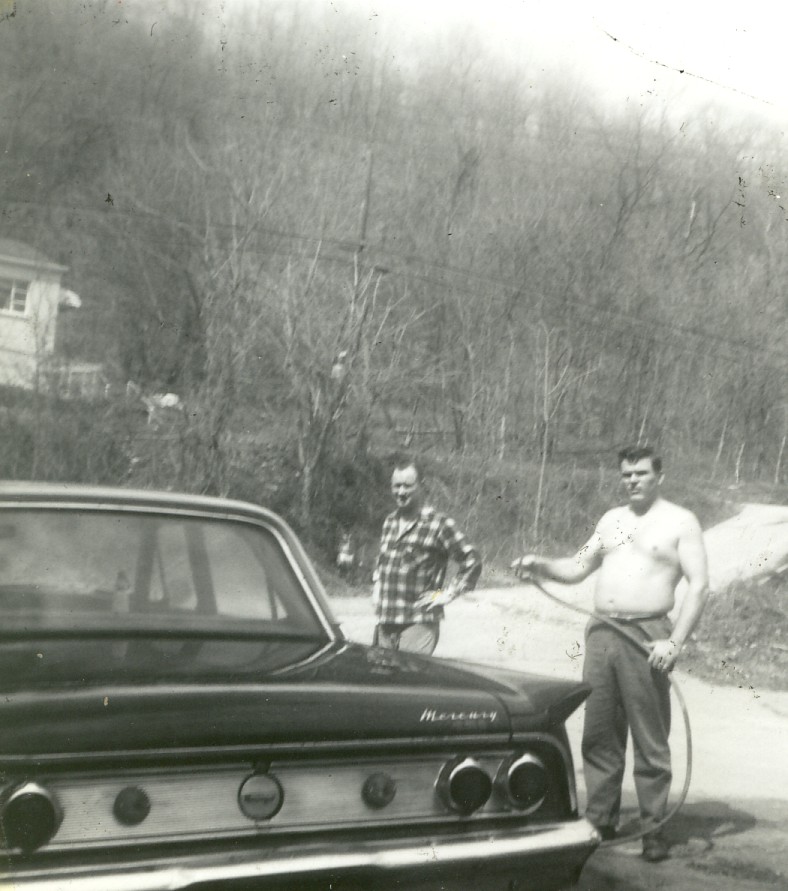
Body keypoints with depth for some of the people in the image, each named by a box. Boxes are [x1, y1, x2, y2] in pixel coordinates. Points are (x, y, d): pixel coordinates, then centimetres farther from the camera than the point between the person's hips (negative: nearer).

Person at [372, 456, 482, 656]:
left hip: (419, 624, -7)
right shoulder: (390, 522, 13)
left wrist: (447, 594, -8)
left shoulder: (439, 524, -8)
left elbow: (472, 561, -7)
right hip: (385, 623, 7)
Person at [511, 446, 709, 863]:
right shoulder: (611, 519, 18)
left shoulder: (679, 522, 0)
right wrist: (541, 566, 0)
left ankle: (654, 829, 7)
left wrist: (674, 642, -15)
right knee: (598, 734, 8)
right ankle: (600, 818, 18)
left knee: (650, 739, -2)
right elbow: (577, 568, 20)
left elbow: (699, 586, -6)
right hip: (600, 635, 5)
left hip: (646, 637, -5)